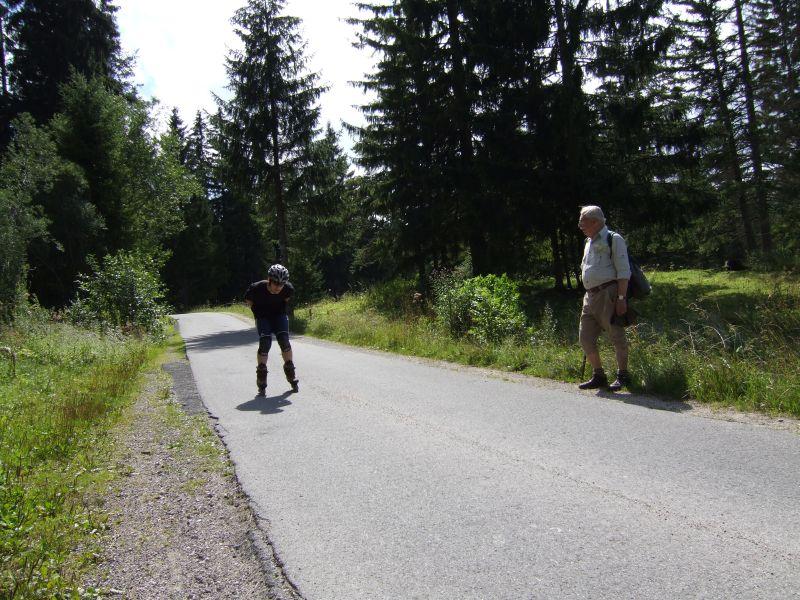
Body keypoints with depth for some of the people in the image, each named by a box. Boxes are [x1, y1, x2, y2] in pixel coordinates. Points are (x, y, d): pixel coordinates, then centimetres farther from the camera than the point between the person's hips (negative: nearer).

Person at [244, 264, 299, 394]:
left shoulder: (288, 288, -23)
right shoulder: (257, 288, -29)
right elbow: (248, 300, -7)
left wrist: (282, 308, 4)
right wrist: (257, 312, -3)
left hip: (279, 315, 2)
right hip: (263, 317, -1)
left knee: (284, 340, -15)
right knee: (265, 342, -19)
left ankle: (291, 374, 2)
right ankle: (261, 378, -8)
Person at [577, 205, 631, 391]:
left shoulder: (613, 239, -5)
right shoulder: (589, 242, 20)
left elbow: (623, 271, -11)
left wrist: (621, 298, -18)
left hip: (608, 294, -8)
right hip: (590, 296, 8)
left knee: (617, 337, -1)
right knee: (585, 338, 6)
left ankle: (622, 376, 11)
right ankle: (598, 376, 17)